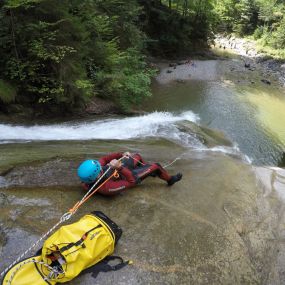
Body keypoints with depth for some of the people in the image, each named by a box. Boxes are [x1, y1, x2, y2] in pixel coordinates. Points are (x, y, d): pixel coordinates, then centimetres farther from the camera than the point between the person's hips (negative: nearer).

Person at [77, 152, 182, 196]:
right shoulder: (107, 187, -45)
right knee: (156, 166, 3)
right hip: (131, 176, -6)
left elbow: (104, 159, -14)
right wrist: (119, 167, -46)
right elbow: (130, 181, -36)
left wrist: (121, 154, -23)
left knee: (137, 156, 24)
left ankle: (149, 171, 51)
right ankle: (170, 180, 34)